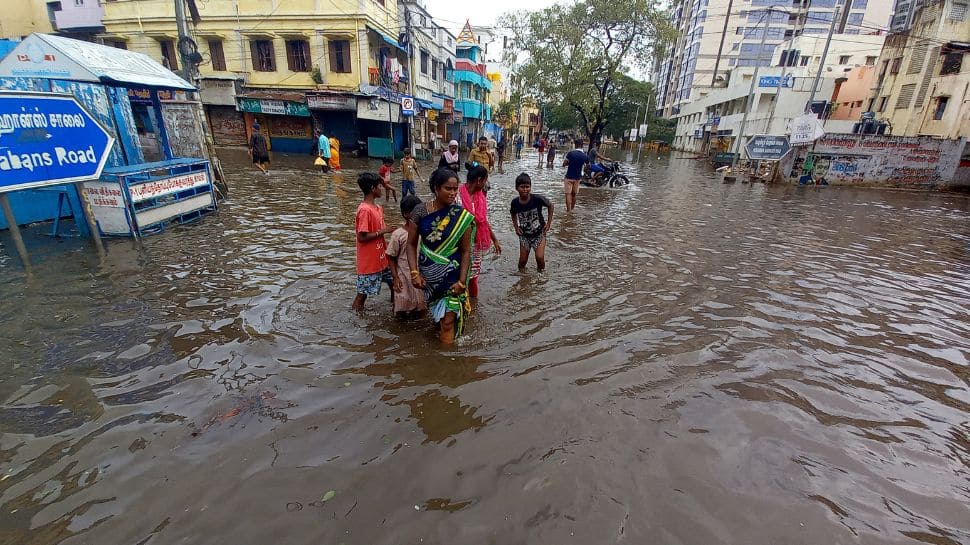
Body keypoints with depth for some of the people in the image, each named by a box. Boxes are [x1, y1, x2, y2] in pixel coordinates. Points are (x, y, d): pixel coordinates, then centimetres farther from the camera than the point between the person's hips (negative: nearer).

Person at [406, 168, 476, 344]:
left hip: (452, 275, -2)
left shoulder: (461, 216, -12)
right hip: (428, 275, 2)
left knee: (448, 321, -2)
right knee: (437, 315, 19)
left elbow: (466, 251, -9)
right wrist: (414, 273, -10)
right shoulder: (420, 211, -7)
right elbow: (411, 244, -1)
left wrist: (462, 281, -13)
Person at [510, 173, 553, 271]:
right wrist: (516, 227, -1)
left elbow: (550, 206, -3)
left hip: (539, 233, -2)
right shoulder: (515, 202, -13)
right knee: (523, 260, 5)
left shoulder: (537, 199, -22)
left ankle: (541, 273, 14)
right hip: (524, 235, 2)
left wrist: (549, 223, -4)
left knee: (540, 257, -14)